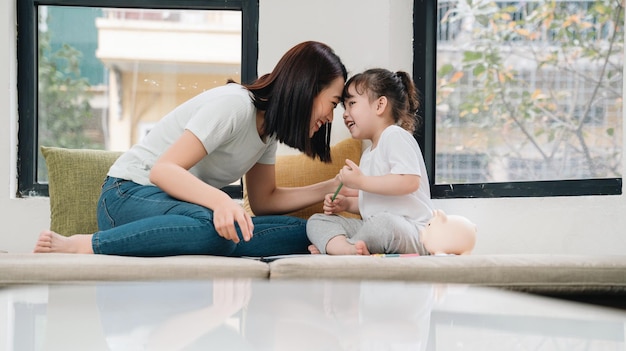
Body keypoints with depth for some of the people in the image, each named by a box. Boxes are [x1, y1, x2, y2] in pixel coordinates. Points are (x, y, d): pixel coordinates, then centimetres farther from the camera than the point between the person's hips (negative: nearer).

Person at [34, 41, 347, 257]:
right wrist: (221, 201, -41)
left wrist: (332, 187, 5)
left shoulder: (270, 126, 11)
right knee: (217, 229, -42)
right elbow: (163, 170, -24)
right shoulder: (234, 105, -18)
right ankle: (77, 245, -30)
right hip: (130, 196, -7)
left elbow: (264, 200, 16)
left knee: (302, 232, -12)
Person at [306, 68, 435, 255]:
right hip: (374, 226, 10)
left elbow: (410, 182, -22)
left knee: (383, 222, -43)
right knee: (316, 220, -4)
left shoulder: (396, 136, -6)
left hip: (410, 231, -9)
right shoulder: (368, 154, 25)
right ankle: (346, 248, -35)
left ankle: (331, 247, -22)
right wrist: (346, 203, 14)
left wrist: (361, 181, -19)